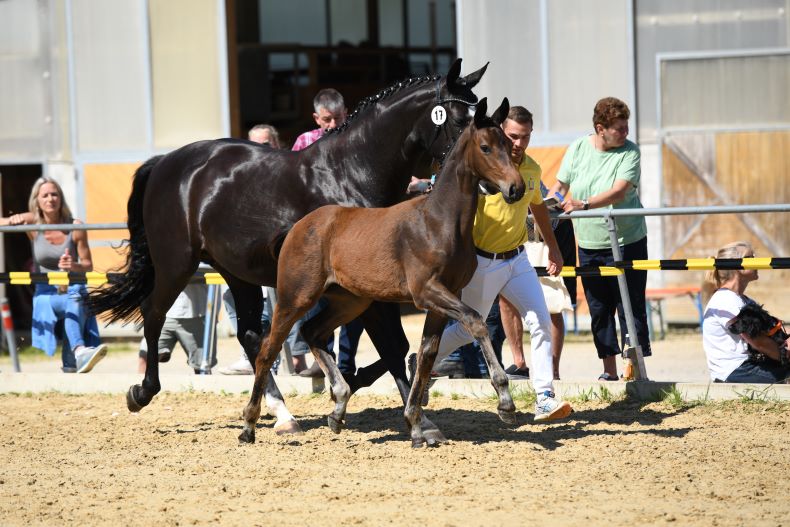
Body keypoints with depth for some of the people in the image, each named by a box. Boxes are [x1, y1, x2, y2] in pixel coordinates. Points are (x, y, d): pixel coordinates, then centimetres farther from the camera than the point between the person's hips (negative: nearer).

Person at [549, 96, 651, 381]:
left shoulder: (629, 152, -9)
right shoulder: (578, 148, 3)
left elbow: (619, 191, -22)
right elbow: (561, 185, 9)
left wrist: (584, 204, -34)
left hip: (627, 241, -4)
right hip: (589, 243, 4)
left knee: (631, 308, -4)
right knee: (599, 310, 8)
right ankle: (609, 371, 15)